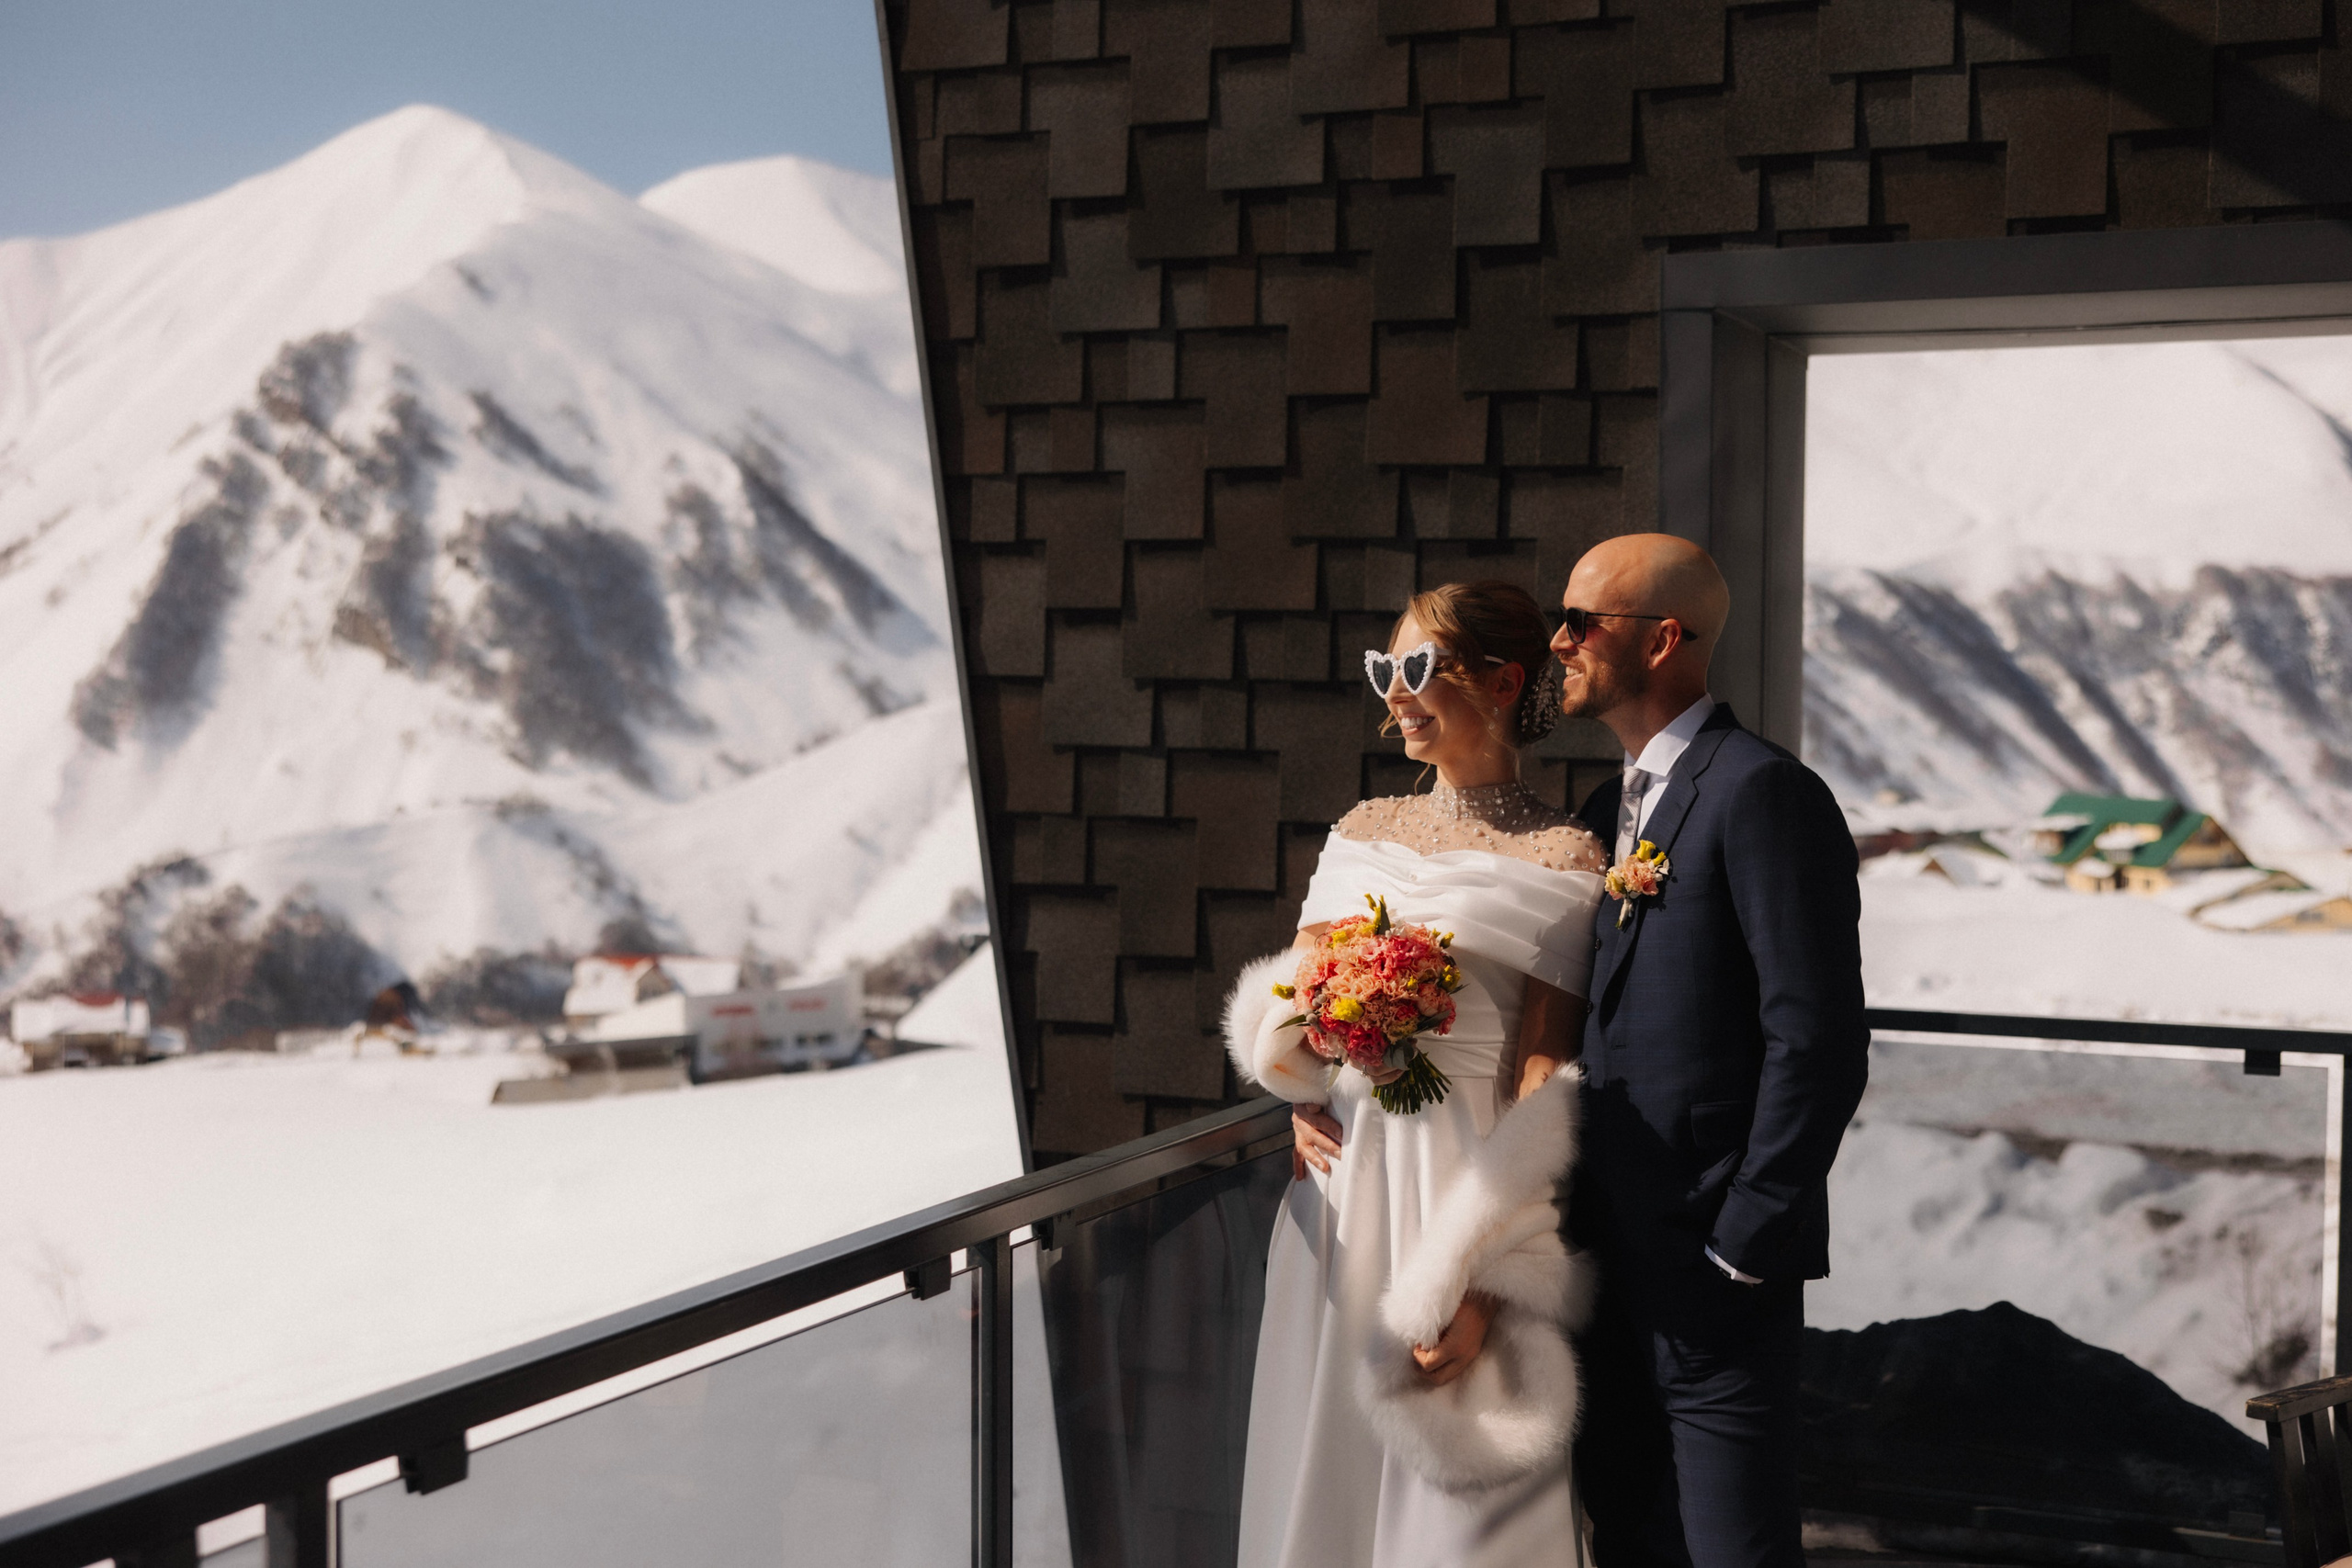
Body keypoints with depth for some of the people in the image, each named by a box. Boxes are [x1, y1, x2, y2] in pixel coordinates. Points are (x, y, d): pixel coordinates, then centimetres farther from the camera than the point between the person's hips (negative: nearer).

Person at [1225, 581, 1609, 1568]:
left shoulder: (1561, 860, -7)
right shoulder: (1364, 831, 11)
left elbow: (1540, 1086, -12)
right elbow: (1287, 1003, 17)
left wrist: (1485, 1285, -17)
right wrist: (1300, 1099, -6)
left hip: (1460, 1190, -6)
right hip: (1337, 1183, 6)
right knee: (1326, 1475, 12)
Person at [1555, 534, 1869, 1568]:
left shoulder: (1762, 795, -13)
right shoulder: (1610, 808, 15)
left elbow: (1818, 1043, -18)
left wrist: (1744, 1246, -17)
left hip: (1713, 1273, -9)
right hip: (1613, 1265, 9)